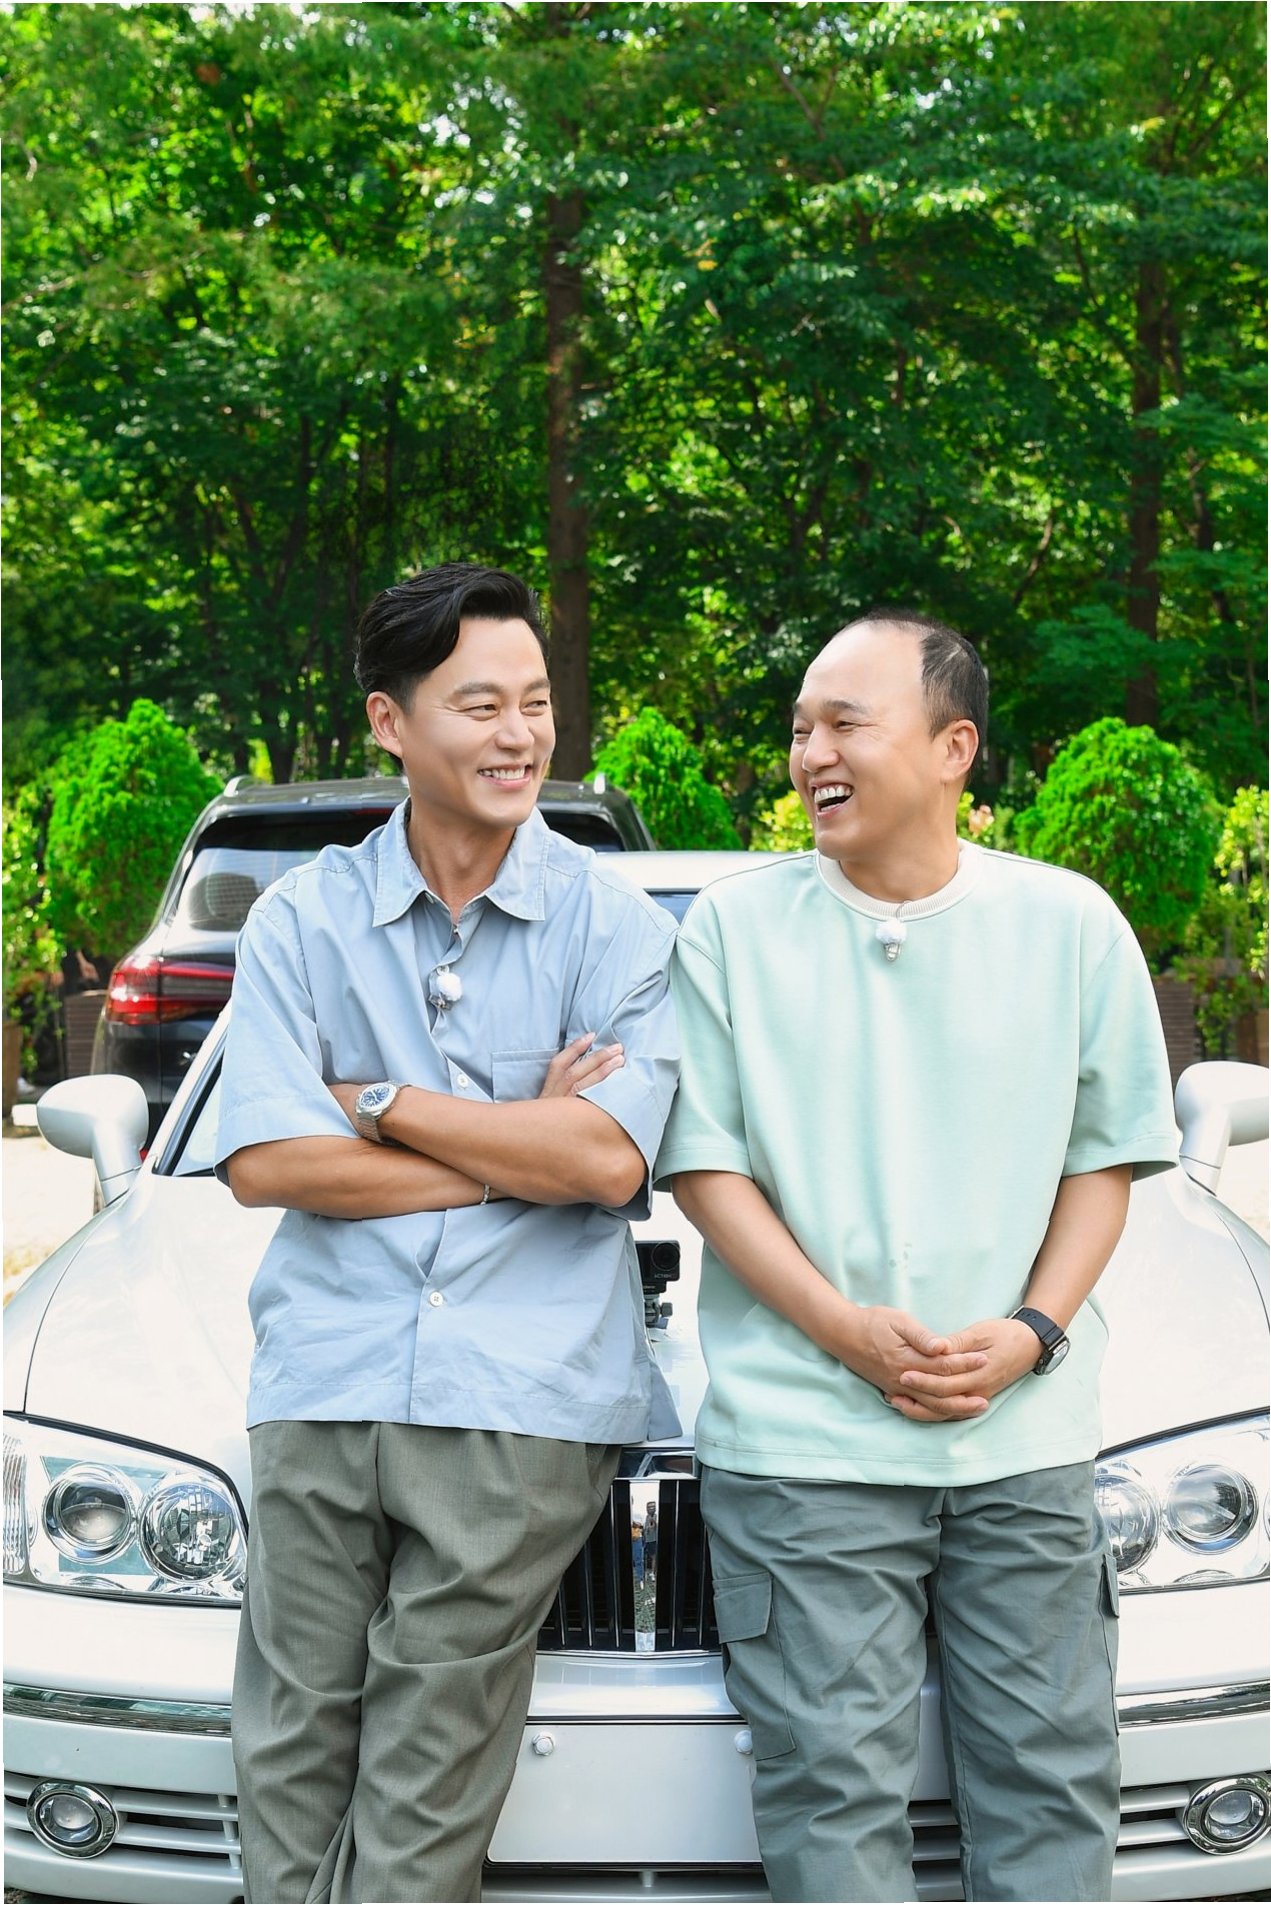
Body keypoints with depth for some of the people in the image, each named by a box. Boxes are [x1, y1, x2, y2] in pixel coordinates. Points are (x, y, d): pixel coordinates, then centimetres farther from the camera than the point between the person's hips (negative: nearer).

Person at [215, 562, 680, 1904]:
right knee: (290, 1759, 6)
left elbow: (611, 1161, -8)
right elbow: (263, 1163, -3)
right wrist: (519, 1144, -6)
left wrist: (379, 1105, -5)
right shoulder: (303, 916, 8)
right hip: (320, 1388, 2)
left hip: (519, 1404, -2)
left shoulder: (611, 921, 4)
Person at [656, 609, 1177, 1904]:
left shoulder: (1070, 924, 4)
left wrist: (1030, 1332, -8)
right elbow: (704, 1164, 0)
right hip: (802, 1443, -1)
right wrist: (849, 1331, -12)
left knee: (1050, 1776, 8)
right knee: (833, 1792, 1)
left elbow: (1106, 1155, 8)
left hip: (1026, 1440, 2)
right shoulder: (733, 928, 1)